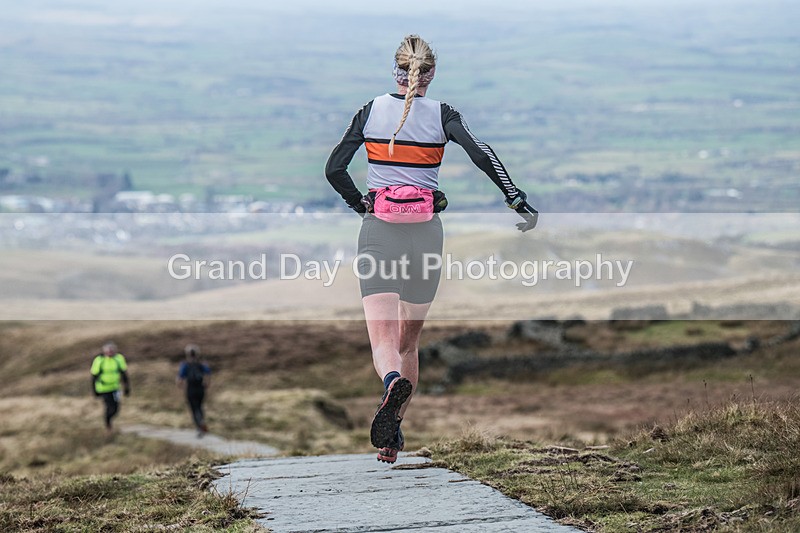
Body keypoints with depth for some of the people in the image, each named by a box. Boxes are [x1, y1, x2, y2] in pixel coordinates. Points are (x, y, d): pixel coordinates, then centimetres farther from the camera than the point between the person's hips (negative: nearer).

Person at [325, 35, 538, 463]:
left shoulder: (370, 111, 4)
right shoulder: (442, 115, 1)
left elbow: (333, 169, 2)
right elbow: (483, 156, -14)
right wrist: (520, 203, -15)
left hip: (378, 232, -1)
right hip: (425, 233, 1)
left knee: (381, 338, -9)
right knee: (409, 339, 16)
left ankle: (393, 383, -43)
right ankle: (392, 435, 18)